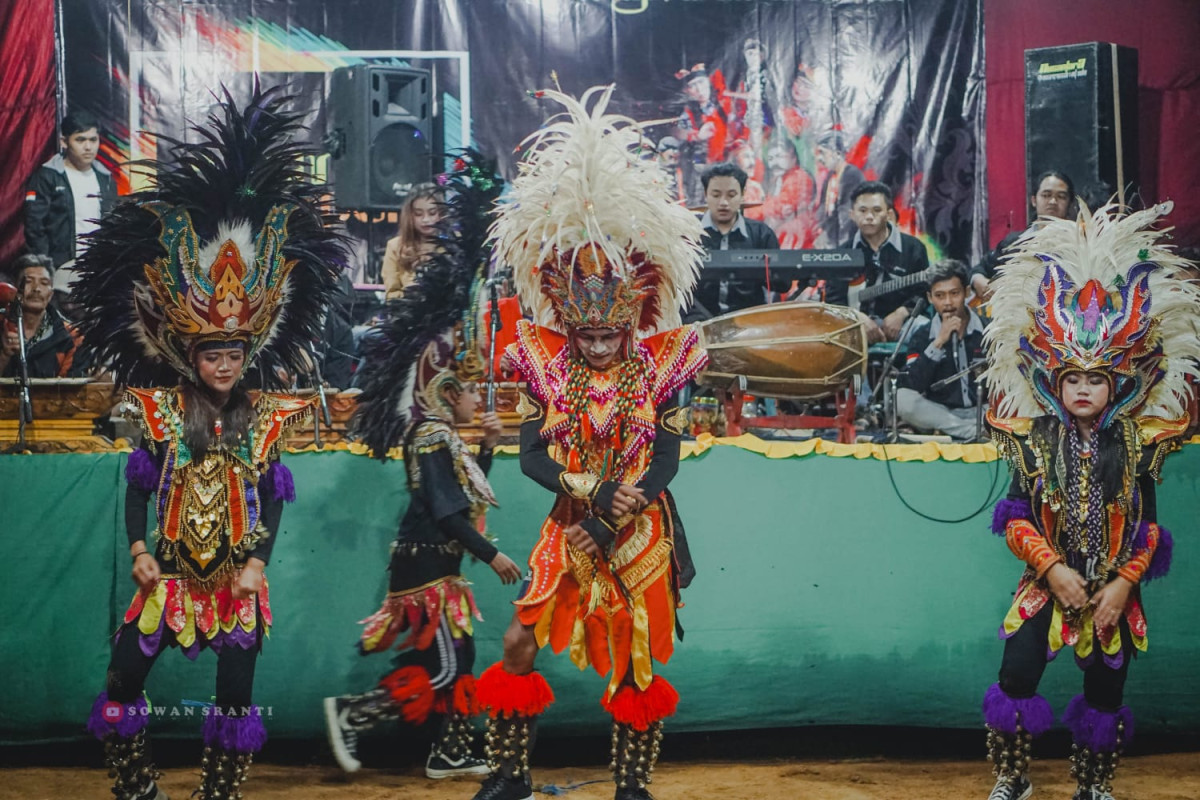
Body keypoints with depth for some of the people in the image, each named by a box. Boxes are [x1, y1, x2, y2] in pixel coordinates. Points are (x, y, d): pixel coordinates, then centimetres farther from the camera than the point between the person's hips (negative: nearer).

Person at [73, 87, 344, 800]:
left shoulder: (263, 419, 1)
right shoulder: (164, 411, 0)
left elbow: (273, 499, 2)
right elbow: (138, 486, 4)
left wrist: (258, 561, -7)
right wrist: (139, 550, -5)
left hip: (238, 576, 0)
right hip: (172, 572, 0)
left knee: (237, 689, 1)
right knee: (124, 679, -4)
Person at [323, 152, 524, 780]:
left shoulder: (445, 439, 12)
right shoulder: (433, 443, -16)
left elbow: (470, 494, 19)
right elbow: (449, 514, -21)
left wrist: (487, 446, 11)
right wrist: (493, 555, -16)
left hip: (440, 566, 9)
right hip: (425, 564, -9)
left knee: (456, 654, 10)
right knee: (440, 663, -7)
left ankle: (451, 752, 15)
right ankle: (352, 712, -2)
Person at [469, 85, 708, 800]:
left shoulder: (660, 368, -6)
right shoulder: (545, 365, -2)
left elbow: (664, 463, -11)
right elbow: (532, 454, -7)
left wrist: (604, 529, -21)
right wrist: (594, 492, -23)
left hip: (640, 532, -1)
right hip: (568, 527, 1)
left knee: (639, 663, 5)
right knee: (520, 643, -3)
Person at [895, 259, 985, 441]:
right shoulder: (922, 336, 1)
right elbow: (911, 387, -12)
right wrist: (938, 343, -18)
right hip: (940, 413, 2)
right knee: (902, 398, -29)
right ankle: (979, 430, -26)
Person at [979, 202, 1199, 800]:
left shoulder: (1135, 447, -3)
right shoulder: (1035, 442, -5)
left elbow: (1147, 526, -1)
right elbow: (1016, 518, -7)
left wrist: (1123, 584, -9)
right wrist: (1053, 569, -17)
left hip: (1114, 592, 1)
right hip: (1048, 585, -1)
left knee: (1106, 692, 9)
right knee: (1017, 674, -9)